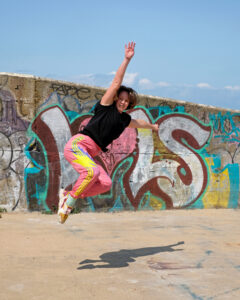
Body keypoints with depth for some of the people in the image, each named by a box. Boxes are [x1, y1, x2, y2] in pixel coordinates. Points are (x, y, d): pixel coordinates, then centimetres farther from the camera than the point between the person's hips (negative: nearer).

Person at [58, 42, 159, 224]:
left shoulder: (124, 119, 20)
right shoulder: (106, 106, 2)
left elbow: (139, 123, 43)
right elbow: (116, 83, -6)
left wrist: (152, 126, 60)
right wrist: (127, 60, -11)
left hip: (89, 154, 7)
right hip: (77, 144, -7)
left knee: (106, 183, -12)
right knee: (93, 171, -33)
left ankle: (69, 195, -2)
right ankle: (69, 202, -15)